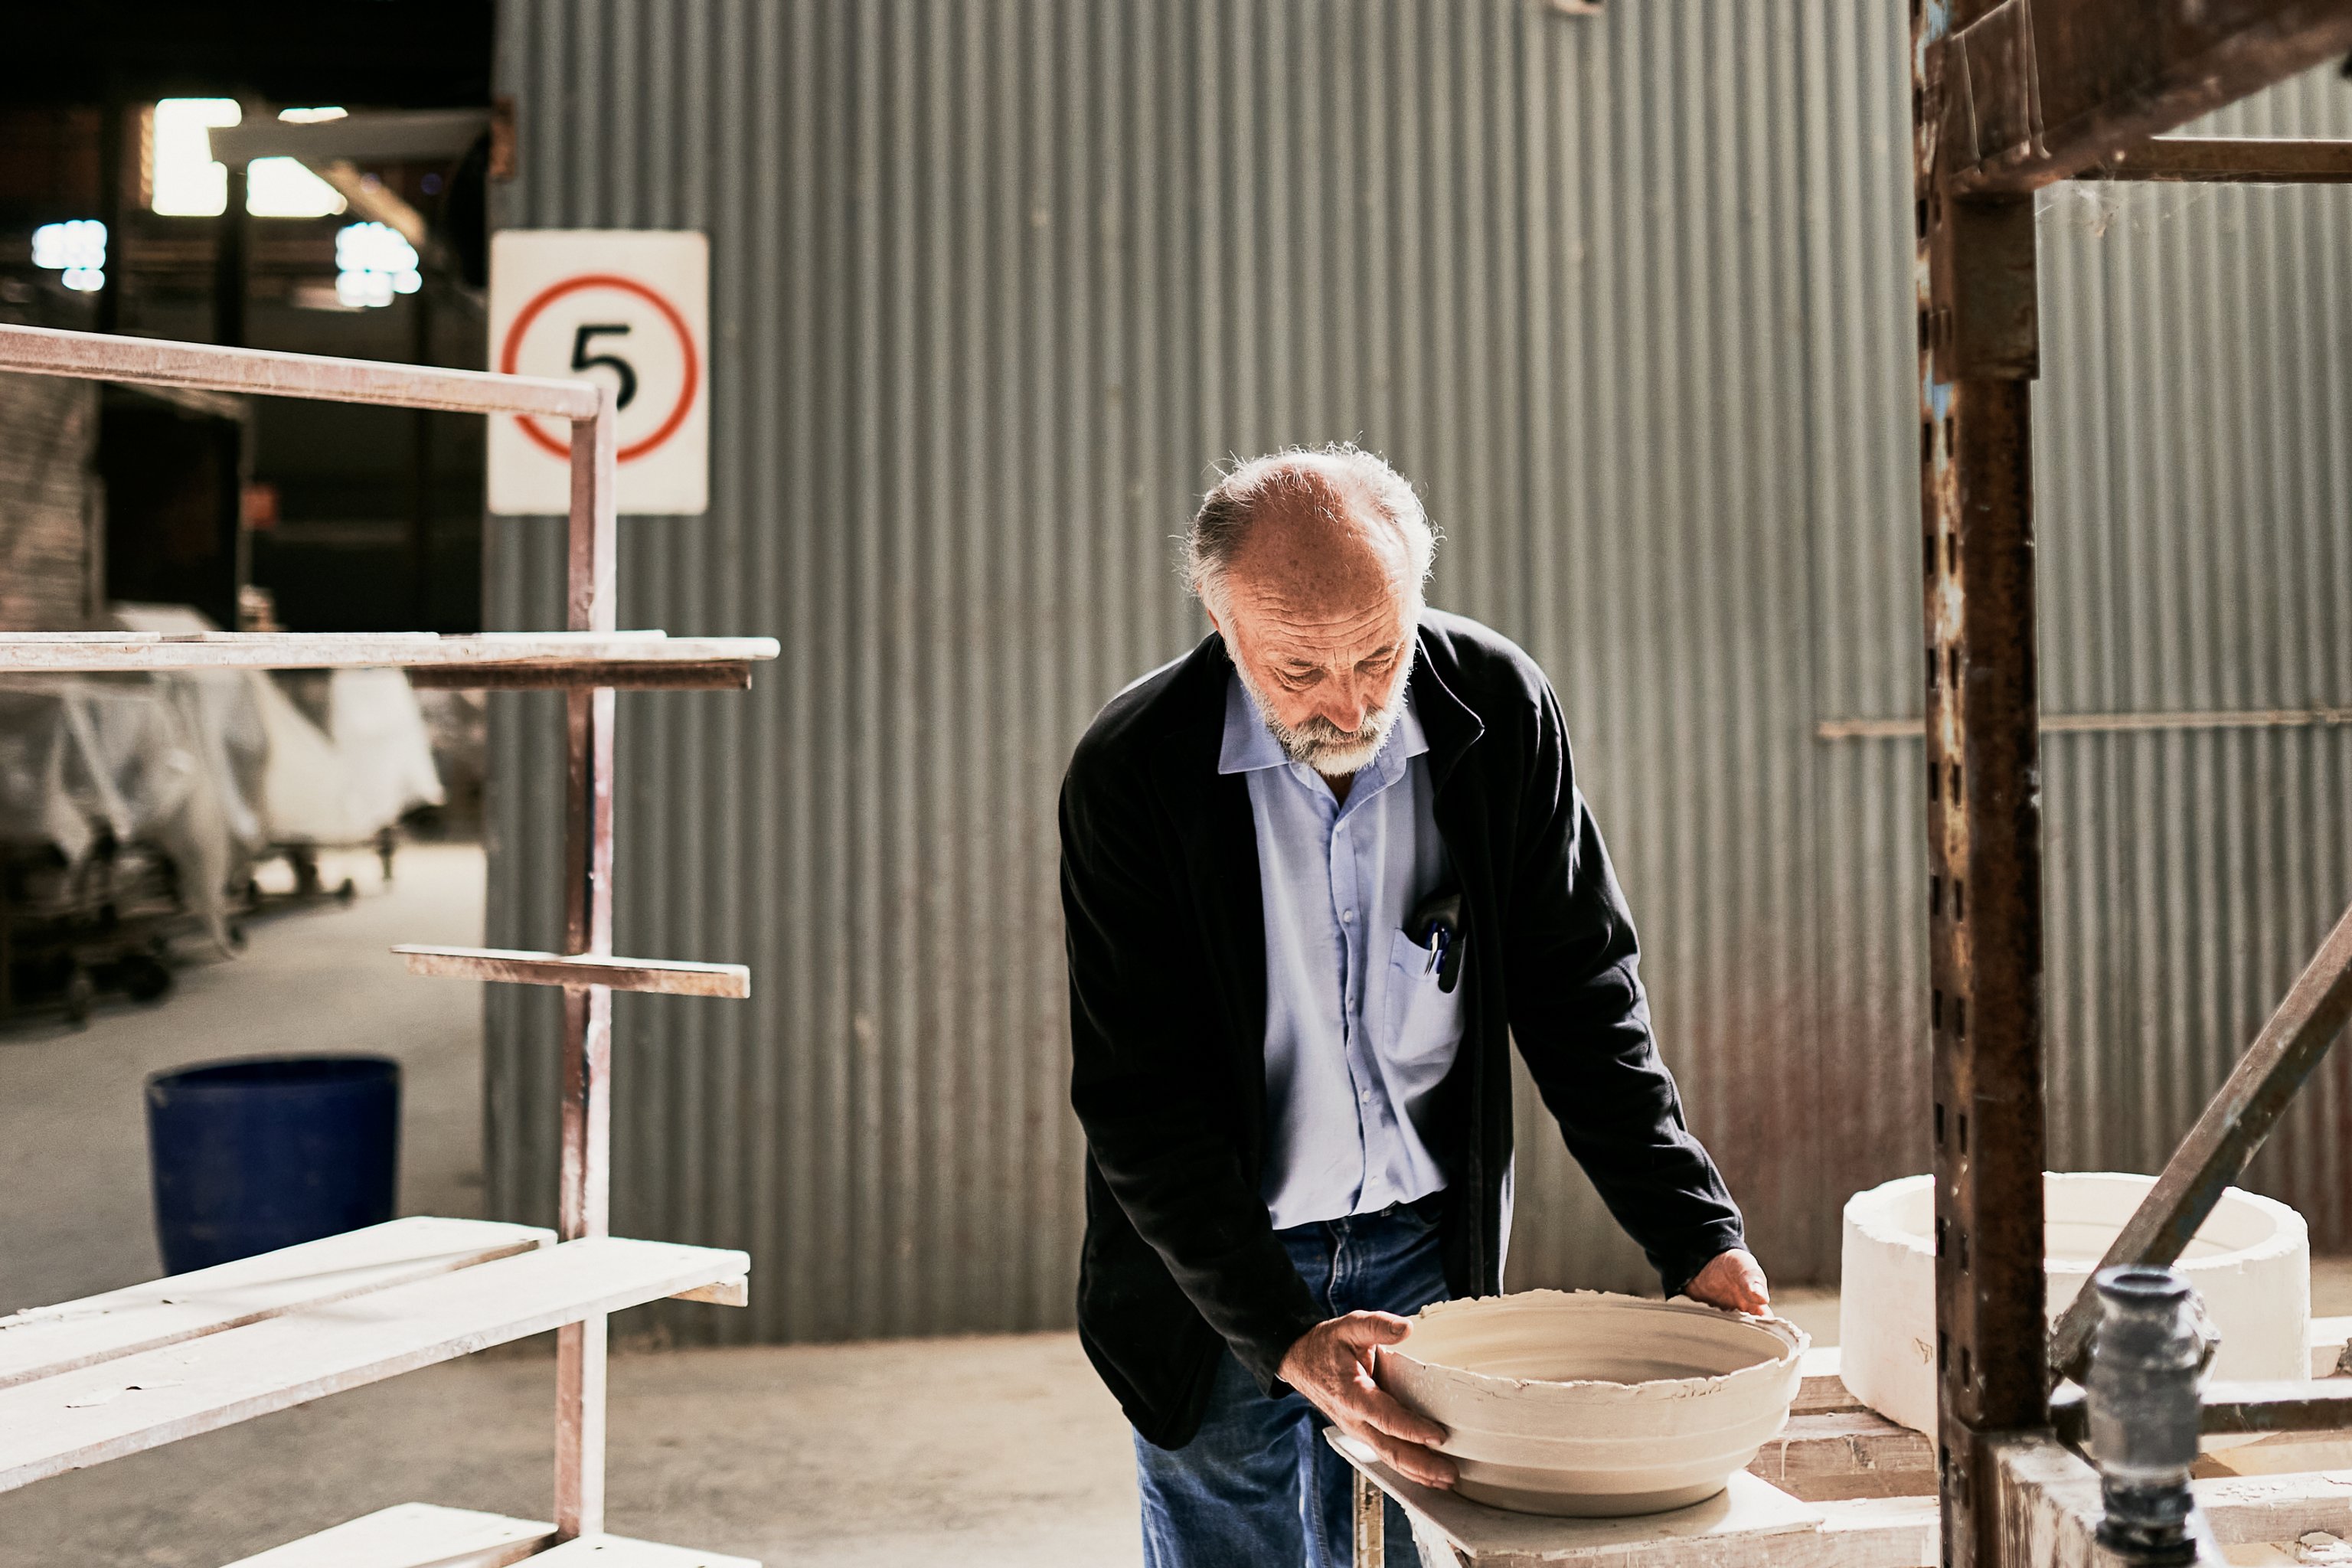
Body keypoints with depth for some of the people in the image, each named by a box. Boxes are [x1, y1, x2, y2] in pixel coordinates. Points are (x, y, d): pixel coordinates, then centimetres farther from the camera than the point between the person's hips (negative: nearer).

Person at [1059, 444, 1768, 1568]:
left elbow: (1580, 999, -2)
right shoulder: (1132, 771, -19)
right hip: (1219, 1285, -2)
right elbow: (1139, 1102, -18)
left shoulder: (1499, 709, -11)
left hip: (1427, 1256, 2)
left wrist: (1695, 1240, -10)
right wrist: (1286, 1336, -27)